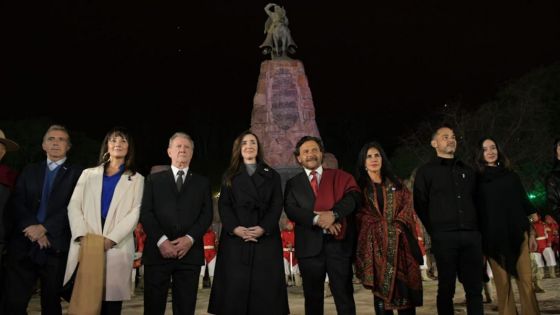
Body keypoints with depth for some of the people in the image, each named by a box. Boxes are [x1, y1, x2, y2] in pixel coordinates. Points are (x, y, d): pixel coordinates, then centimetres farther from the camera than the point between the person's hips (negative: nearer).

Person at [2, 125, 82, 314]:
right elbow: (17, 203, 5)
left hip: (56, 247, -2)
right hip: (23, 246, 3)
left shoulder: (77, 173, 4)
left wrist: (44, 227, -16)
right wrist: (31, 227, -12)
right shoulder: (29, 171, 16)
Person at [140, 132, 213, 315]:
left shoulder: (202, 182, 15)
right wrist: (161, 240, -11)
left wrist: (190, 238, -11)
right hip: (158, 250, 0)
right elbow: (145, 212, 2)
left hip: (190, 252, 1)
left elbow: (207, 214, 5)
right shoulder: (154, 179, 13)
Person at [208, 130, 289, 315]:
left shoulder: (271, 175, 14)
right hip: (235, 238, 0)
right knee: (235, 287, -2)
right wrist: (235, 228, -13)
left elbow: (277, 205, 4)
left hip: (266, 238, 0)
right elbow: (224, 205, 4)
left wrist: (263, 228, -13)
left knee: (265, 287, -2)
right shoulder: (230, 176, 14)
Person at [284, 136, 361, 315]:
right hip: (310, 246, 1)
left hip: (339, 243, -1)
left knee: (344, 295, 5)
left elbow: (353, 196, -6)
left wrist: (334, 214, -22)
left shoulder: (340, 176, 11)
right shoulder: (293, 183, 12)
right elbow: (291, 210, -4)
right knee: (312, 297, 11)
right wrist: (317, 220, -19)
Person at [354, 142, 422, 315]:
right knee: (381, 289, 0)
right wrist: (383, 227, -9)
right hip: (375, 243, -2)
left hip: (399, 242, 2)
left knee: (405, 289, -1)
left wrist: (397, 225, -8)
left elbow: (407, 206, 7)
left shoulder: (395, 183, 16)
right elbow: (360, 214, 1)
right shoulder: (360, 186, 8)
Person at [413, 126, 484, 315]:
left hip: (471, 235, 4)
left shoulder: (467, 171, 20)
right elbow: (420, 205, 3)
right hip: (444, 237, -4)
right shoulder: (426, 171, 6)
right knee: (446, 289, 1)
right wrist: (434, 231, 1)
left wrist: (475, 227, 11)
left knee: (475, 288, 5)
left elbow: (476, 201, 22)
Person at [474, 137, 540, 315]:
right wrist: (480, 240, 0)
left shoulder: (511, 176, 13)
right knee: (503, 283, 1)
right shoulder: (477, 180, 4)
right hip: (493, 237, -2)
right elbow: (476, 212, 3)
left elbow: (524, 205, 14)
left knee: (526, 281, -1)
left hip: (517, 234, 2)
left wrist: (531, 233, 11)